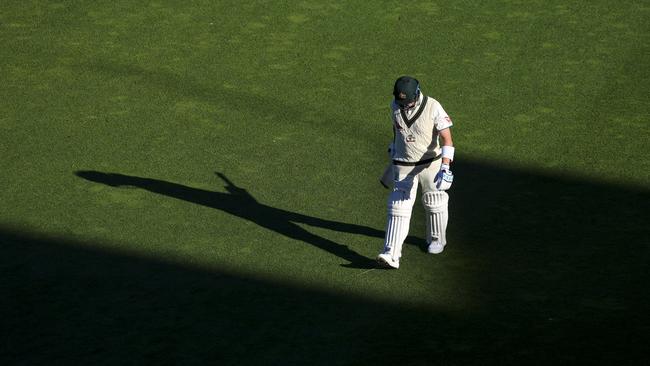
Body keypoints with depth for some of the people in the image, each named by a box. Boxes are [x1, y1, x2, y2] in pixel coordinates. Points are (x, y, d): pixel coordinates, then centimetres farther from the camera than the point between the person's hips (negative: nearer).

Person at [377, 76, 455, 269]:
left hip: (431, 163, -2)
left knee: (434, 203, 15)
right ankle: (391, 254, -15)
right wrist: (394, 150, 25)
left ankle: (437, 239, 41)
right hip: (404, 166, 2)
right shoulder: (396, 105, -8)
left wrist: (445, 167, -36)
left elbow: (447, 139, -24)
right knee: (398, 208, -7)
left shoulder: (433, 108, -21)